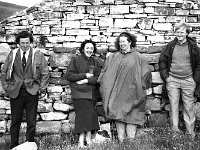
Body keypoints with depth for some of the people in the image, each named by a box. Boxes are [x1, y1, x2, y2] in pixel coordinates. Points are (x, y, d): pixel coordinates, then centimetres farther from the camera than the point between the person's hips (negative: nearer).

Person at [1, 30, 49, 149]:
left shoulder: (38, 55, 2)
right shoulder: (12, 54, 6)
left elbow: (45, 73, 4)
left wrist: (42, 89, -1)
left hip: (32, 92, -1)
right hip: (15, 92, 1)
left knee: (31, 122, 4)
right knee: (15, 121, 7)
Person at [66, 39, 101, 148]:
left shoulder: (95, 62, 16)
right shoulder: (76, 60, 5)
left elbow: (99, 78, 6)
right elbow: (68, 75, -4)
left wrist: (86, 80, -10)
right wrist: (85, 75, -8)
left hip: (91, 93, 4)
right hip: (79, 93, -4)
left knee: (91, 115, -3)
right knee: (83, 114, -13)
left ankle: (88, 138, 3)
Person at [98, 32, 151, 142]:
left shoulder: (138, 57, 6)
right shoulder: (112, 57, 13)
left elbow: (146, 73, 6)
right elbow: (105, 73, 13)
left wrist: (139, 85, 0)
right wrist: (106, 85, 2)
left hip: (131, 92, -2)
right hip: (117, 93, 2)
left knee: (131, 116, -2)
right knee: (118, 115, 0)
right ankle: (121, 140, 6)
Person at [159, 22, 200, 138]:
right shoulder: (170, 46, 3)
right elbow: (162, 61, 8)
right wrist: (165, 76, 0)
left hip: (188, 81, 0)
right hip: (172, 80, 1)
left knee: (189, 106, 4)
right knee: (174, 105, 5)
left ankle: (190, 130, 15)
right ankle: (175, 128, 15)